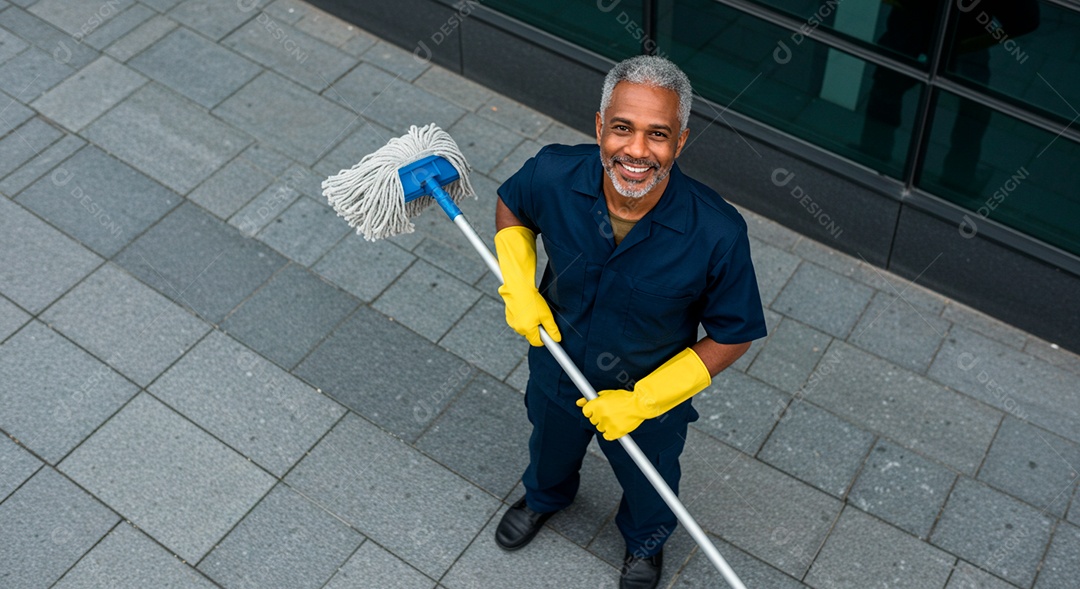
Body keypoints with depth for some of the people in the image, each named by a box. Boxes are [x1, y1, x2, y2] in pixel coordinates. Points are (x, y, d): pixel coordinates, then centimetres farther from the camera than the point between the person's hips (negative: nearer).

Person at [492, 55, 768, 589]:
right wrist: (518, 290, -17)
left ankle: (645, 542, 67)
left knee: (648, 485, 31)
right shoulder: (554, 175, -30)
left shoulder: (717, 234, -38)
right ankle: (545, 497, 73)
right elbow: (511, 209, -5)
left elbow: (732, 336, -22)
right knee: (550, 450, 36)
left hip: (650, 396, -2)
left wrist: (642, 402, -22)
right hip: (557, 371, 2)